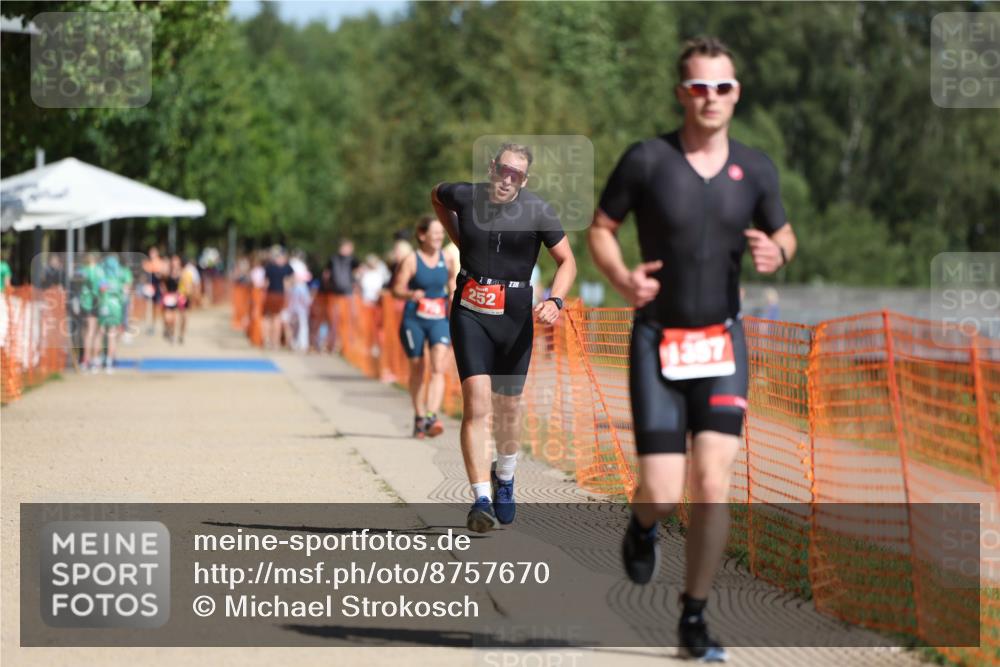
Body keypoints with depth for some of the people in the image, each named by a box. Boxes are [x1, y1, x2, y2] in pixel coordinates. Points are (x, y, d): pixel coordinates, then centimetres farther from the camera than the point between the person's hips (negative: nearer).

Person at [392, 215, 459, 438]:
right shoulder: (411, 261, -6)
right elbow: (397, 288, -6)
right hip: (414, 319, -2)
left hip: (440, 319, 2)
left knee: (438, 367, -16)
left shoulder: (448, 260, 5)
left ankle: (432, 416, -23)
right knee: (417, 369, 8)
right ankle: (419, 417, 24)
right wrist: (411, 294, -24)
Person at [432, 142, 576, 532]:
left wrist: (555, 301, -15)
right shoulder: (465, 197, -3)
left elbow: (566, 260, 1)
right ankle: (481, 499, -20)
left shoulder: (537, 211, -6)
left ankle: (504, 478, 40)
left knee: (508, 406, 11)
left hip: (515, 314, 1)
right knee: (476, 403, -15)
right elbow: (436, 196, 22)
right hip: (470, 311, -1)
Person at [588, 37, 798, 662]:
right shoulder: (647, 160, -7)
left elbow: (784, 234, 15)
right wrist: (622, 277, -16)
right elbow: (601, 227, 3)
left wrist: (777, 252, -9)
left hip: (722, 341, 2)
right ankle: (643, 527, 32)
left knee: (713, 482, -10)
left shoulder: (755, 169, 2)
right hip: (659, 341, -2)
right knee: (662, 493, -7)